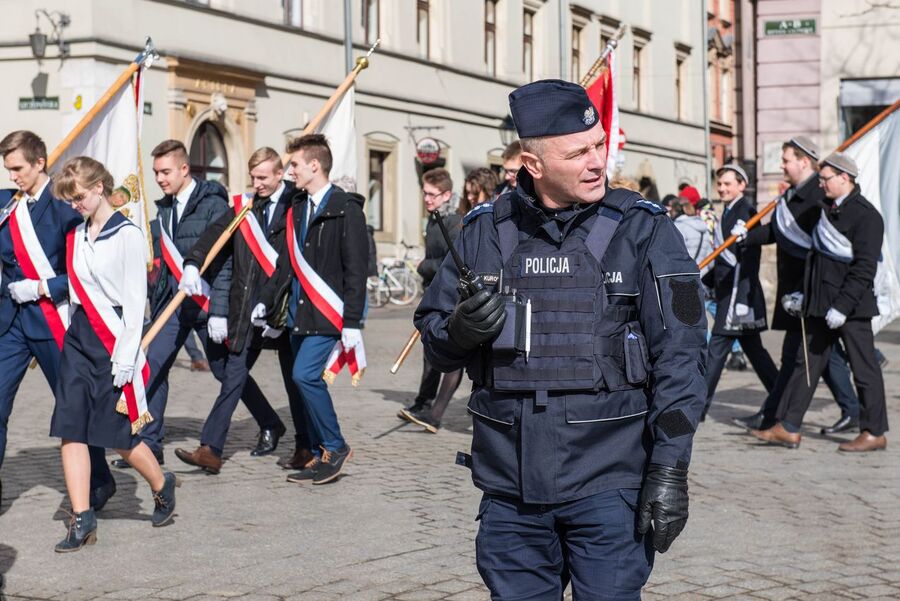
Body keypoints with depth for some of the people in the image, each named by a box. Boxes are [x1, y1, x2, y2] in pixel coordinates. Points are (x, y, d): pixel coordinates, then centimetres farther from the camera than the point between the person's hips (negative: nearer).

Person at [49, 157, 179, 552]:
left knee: (118, 434, 0)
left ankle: (162, 486, 27)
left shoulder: (127, 236, -10)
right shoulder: (77, 236, 10)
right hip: (78, 338, 7)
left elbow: (135, 302, -12)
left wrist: (124, 360, -14)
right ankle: (82, 520, 2)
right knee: (70, 429, -2)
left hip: (113, 341, -6)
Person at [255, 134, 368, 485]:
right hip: (298, 311, 8)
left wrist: (352, 322, -16)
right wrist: (267, 302, 13)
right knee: (307, 380, 8)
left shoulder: (346, 209, -9)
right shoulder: (297, 208, 14)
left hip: (327, 313, -8)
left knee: (305, 375, -17)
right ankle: (321, 456, 16)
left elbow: (356, 270, -12)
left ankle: (336, 446, -2)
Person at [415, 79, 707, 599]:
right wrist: (459, 330, -11)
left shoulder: (644, 230, -2)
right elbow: (433, 337, 13)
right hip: (509, 486, 3)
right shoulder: (484, 231, 6)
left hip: (608, 484, -3)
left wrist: (670, 469, -11)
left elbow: (680, 355, -5)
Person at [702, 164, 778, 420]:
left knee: (717, 349, -7)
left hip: (738, 292, -10)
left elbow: (749, 259, -19)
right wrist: (704, 283, 19)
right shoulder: (729, 213, 16)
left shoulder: (745, 212, -13)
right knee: (753, 348, 13)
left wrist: (743, 299, -24)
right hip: (728, 291, 10)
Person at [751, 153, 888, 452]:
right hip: (822, 304, 9)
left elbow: (865, 267, -19)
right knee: (807, 363, 8)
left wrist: (843, 306, -22)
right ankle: (788, 429, 11)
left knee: (864, 369, 1)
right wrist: (805, 295, 18)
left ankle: (874, 433, 10)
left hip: (852, 307, -9)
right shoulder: (829, 211, 14)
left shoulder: (866, 215, -13)